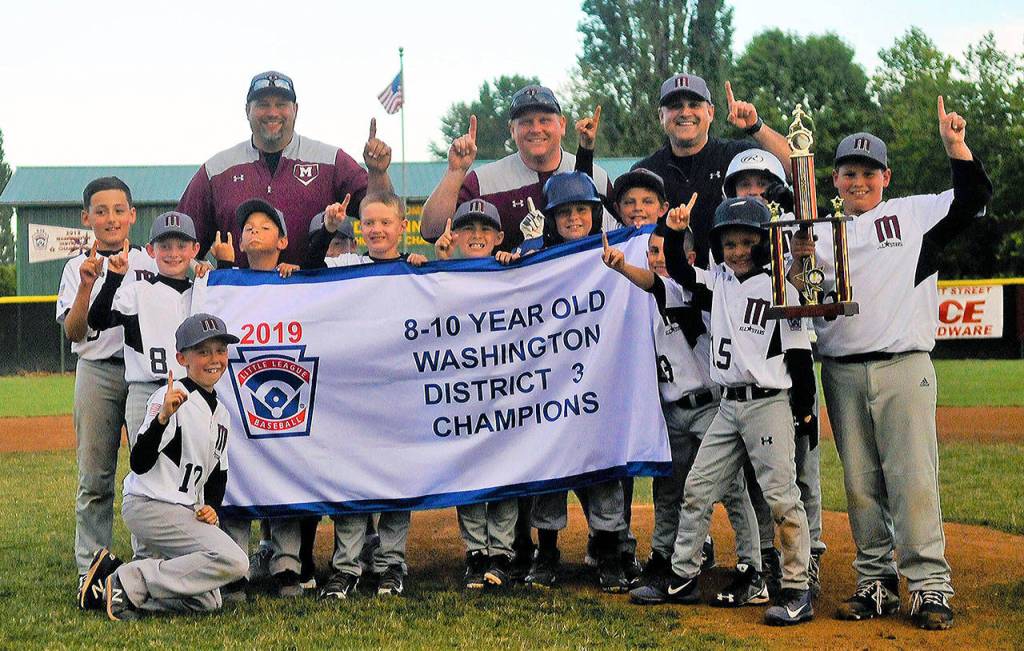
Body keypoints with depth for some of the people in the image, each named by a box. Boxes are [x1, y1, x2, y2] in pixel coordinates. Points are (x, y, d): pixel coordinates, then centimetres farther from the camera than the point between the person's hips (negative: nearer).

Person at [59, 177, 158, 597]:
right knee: (94, 477, 0)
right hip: (98, 374, -1)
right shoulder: (78, 267, 6)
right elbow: (73, 332, -6)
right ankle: (91, 570, 6)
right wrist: (86, 286, -18)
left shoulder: (150, 263, 10)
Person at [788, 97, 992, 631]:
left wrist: (955, 144, -9)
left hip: (903, 367, -3)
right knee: (861, 484, 6)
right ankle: (877, 584, 13)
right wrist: (798, 262, -11)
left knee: (913, 477, -8)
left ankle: (929, 586, -5)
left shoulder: (914, 214, 8)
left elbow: (973, 199, 0)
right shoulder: (821, 234, 15)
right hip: (842, 373, 3)